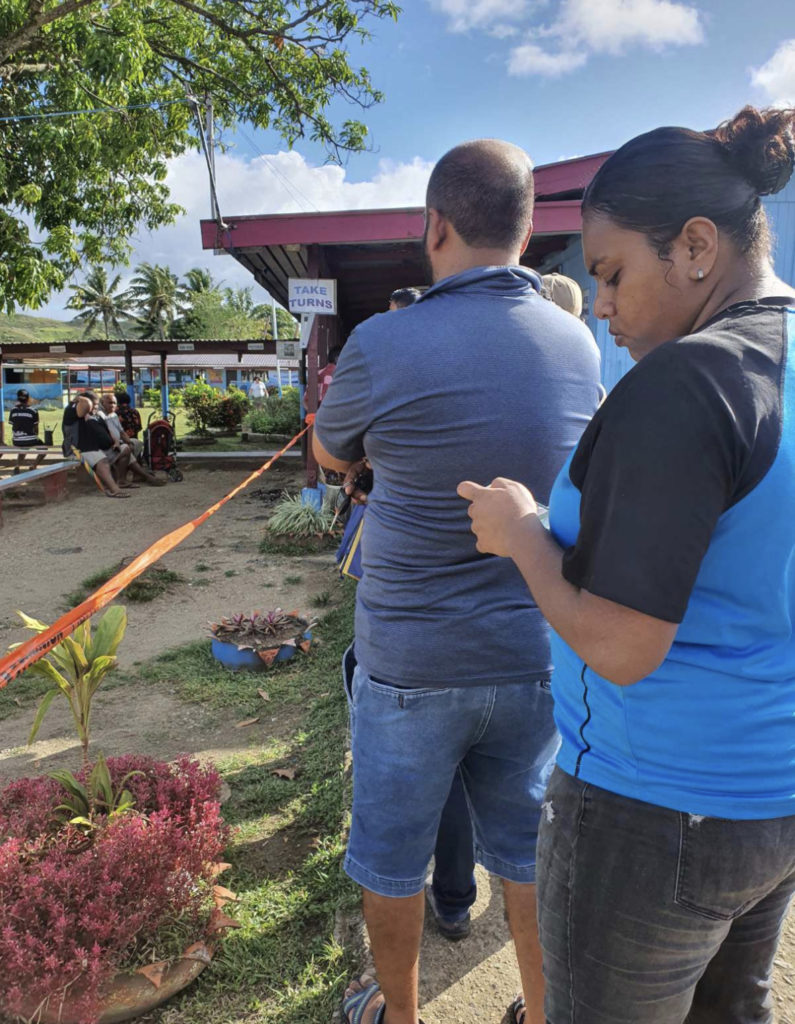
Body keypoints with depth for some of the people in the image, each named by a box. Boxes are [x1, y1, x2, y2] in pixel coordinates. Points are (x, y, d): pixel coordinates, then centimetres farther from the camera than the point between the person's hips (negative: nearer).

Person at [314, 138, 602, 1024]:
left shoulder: (384, 344, -18)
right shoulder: (579, 345, -3)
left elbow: (331, 454, 2)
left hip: (412, 664, -3)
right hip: (535, 654, 4)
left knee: (392, 855, 20)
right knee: (529, 853, 22)